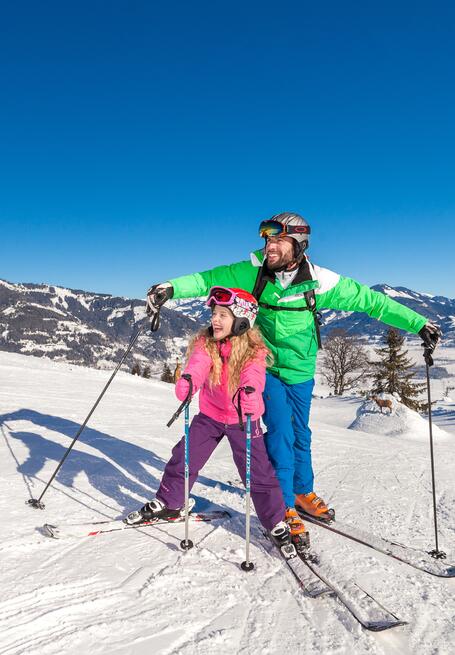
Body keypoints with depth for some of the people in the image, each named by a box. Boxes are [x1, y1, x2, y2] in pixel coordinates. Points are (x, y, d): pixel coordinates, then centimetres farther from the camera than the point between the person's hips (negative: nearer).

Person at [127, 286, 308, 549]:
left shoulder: (254, 352, -18)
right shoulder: (205, 344, -11)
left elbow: (253, 379, -36)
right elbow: (197, 366, -29)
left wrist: (247, 394, -58)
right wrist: (186, 382, -51)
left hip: (243, 418, -3)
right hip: (210, 414, 3)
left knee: (258, 471, -3)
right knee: (184, 458, 7)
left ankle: (278, 521, 15)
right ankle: (168, 504, 31)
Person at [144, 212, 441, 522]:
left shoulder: (318, 281, -15)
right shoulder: (252, 272, -14)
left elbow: (371, 300, -10)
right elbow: (208, 279, -13)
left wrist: (419, 323, -10)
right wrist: (171, 288, -31)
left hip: (300, 371, 2)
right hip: (266, 367, -2)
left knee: (300, 433, 16)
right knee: (280, 432, -9)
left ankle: (302, 492, 39)